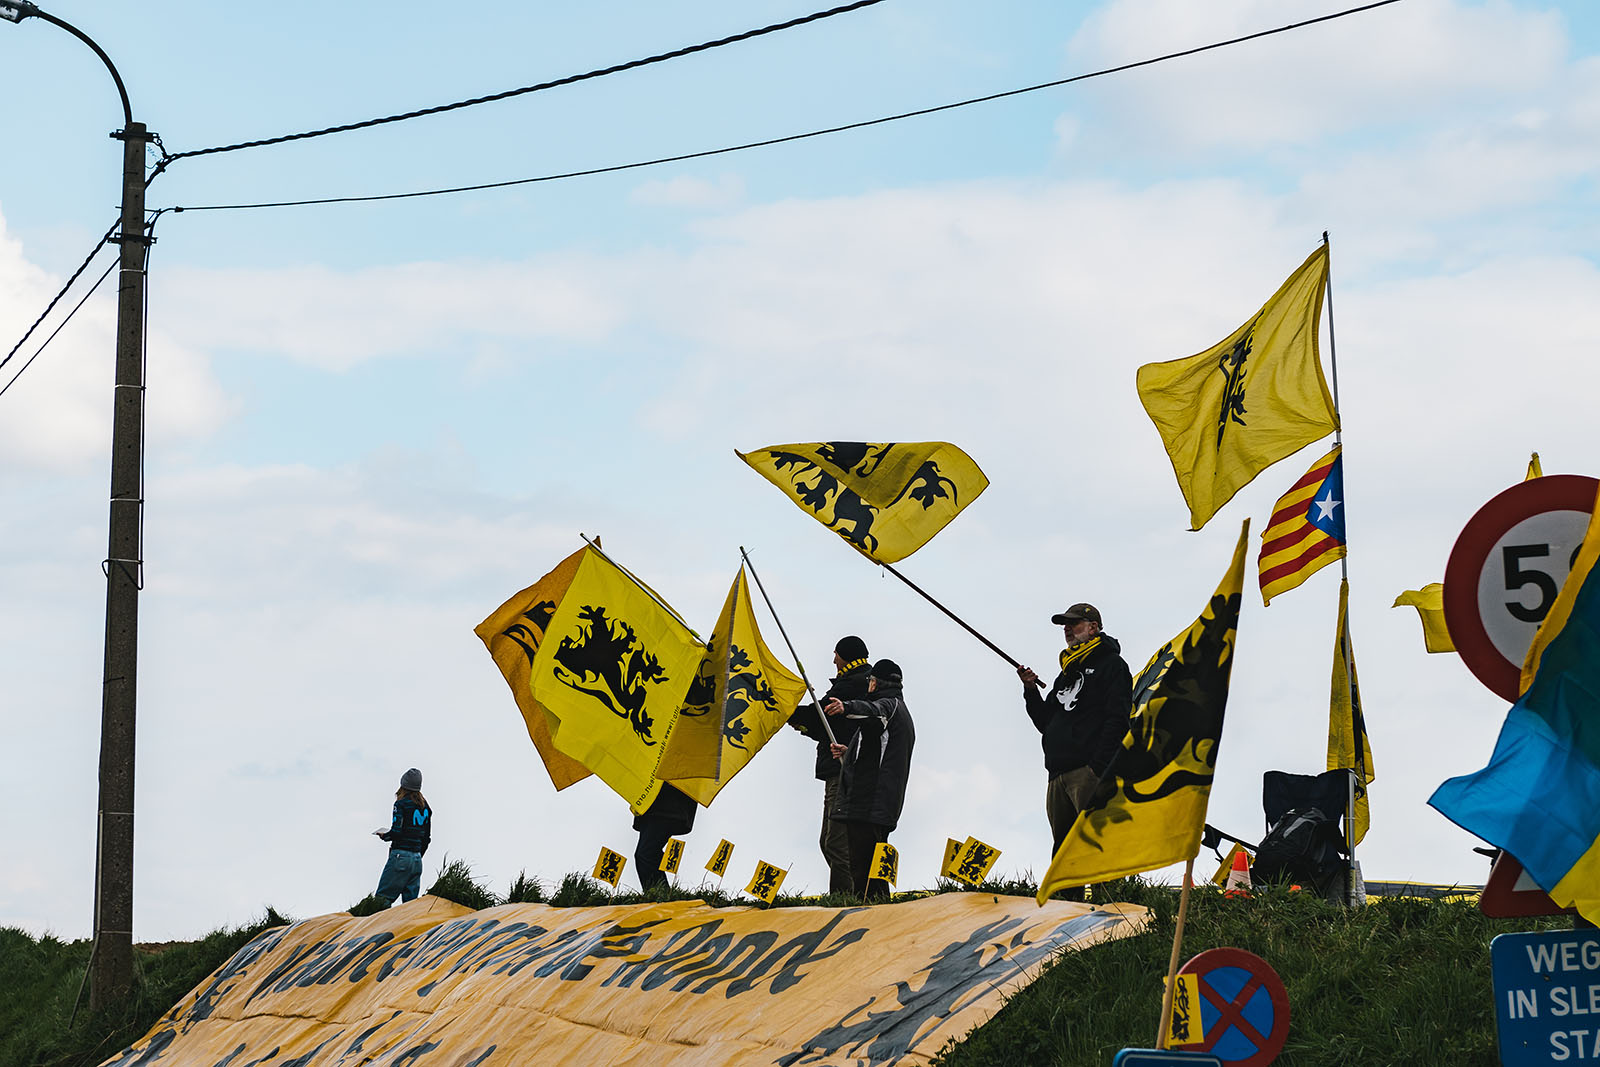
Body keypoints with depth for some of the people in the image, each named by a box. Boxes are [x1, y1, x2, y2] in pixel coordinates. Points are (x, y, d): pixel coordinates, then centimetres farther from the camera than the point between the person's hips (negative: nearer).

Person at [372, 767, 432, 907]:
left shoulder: (401, 804, -7)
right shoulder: (425, 808, 14)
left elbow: (397, 831, -15)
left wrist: (384, 836, 5)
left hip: (400, 856, -7)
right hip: (417, 861, 7)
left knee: (382, 900, -8)